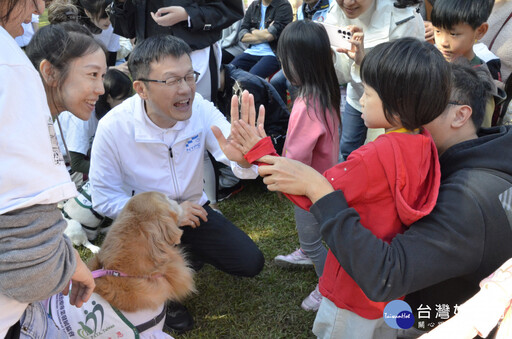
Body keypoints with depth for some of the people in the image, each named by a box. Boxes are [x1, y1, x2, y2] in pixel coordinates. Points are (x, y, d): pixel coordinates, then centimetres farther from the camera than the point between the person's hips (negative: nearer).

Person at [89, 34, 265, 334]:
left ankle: (188, 250, 27)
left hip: (193, 210, 3)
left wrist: (245, 156, -55)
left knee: (251, 263, -2)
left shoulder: (201, 110, -19)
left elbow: (245, 170, -29)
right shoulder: (113, 128, -25)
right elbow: (105, 199, -17)